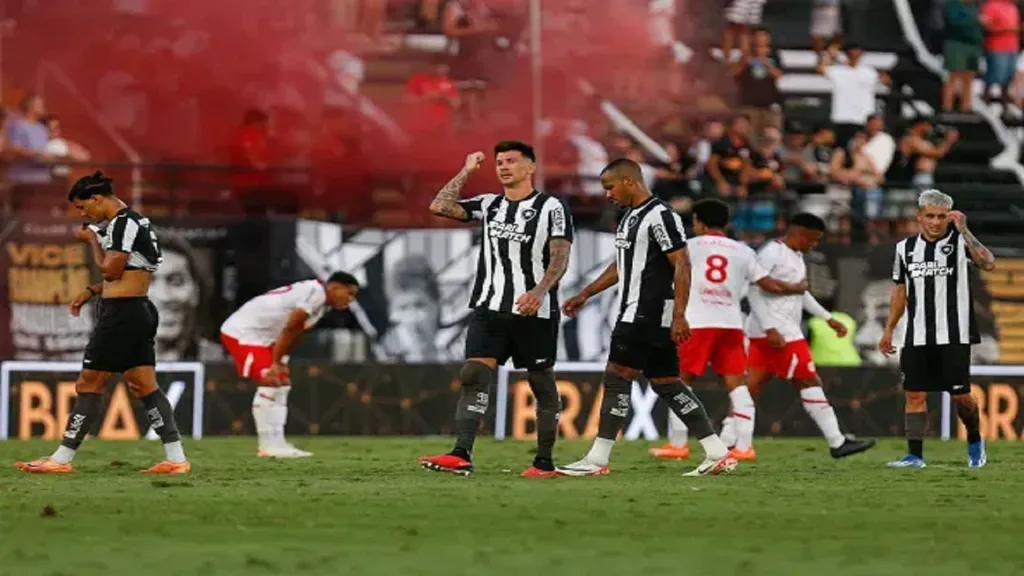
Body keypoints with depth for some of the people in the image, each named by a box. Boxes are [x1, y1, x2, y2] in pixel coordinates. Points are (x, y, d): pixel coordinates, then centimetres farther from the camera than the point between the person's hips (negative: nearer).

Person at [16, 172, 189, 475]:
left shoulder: (123, 223, -14)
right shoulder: (135, 221, 18)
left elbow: (111, 270, -16)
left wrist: (92, 240, -3)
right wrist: (92, 292, 17)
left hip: (121, 314, -10)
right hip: (139, 312, 10)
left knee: (89, 385, -4)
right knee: (145, 386, 6)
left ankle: (61, 459, 0)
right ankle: (176, 458, 1)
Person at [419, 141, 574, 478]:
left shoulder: (551, 208, -1)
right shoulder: (489, 205, 14)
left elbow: (559, 258, -9)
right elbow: (440, 207, 7)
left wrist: (539, 291, -24)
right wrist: (466, 171, 9)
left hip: (534, 311, -4)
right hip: (490, 310, 4)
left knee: (542, 382, 4)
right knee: (474, 375, -10)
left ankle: (544, 461, 12)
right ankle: (462, 455, -19)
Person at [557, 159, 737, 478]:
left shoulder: (660, 216, -14)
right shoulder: (631, 216, 17)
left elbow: (682, 265, -18)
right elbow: (621, 266, 28)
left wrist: (679, 316, -23)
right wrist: (585, 295, 27)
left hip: (648, 316, -10)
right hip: (636, 315, 10)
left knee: (616, 378, -8)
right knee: (666, 383, 9)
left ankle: (597, 460, -6)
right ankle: (718, 454, 10)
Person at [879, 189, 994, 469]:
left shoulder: (960, 241, -5)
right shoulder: (906, 248, 9)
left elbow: (988, 264, -24)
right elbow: (900, 290, 19)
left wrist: (964, 230, -24)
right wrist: (888, 330, 17)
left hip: (954, 335, -4)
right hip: (917, 337, 4)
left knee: (960, 394, 0)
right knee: (915, 394, -1)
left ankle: (975, 441, 25)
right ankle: (915, 455, 2)